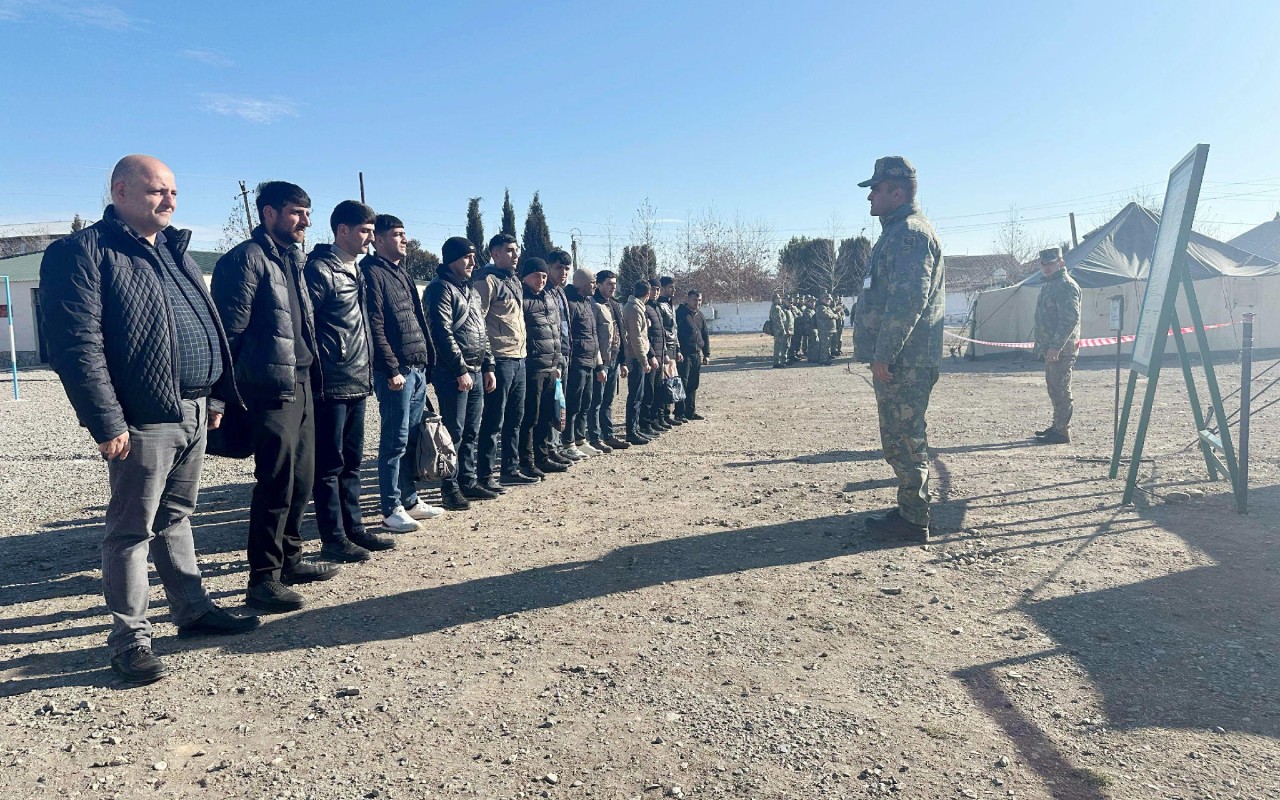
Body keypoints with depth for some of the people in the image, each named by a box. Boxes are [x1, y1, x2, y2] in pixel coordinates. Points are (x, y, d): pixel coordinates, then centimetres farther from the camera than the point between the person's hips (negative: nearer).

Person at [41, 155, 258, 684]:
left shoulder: (173, 249, 17)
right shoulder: (83, 252, -8)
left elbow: (207, 324, 20)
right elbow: (77, 345, -15)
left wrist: (217, 393, 15)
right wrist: (106, 422, -19)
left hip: (194, 412, 7)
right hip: (143, 419, -7)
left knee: (176, 517, 18)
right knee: (132, 528, 3)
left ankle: (193, 610, 29)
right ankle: (129, 638, 14)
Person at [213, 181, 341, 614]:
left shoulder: (292, 259, 19)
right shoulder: (246, 259, -9)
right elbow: (231, 330, -13)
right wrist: (235, 390, -13)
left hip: (301, 383, 9)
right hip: (272, 388, -9)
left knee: (301, 479, 14)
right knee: (276, 483, -6)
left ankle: (290, 559, 27)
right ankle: (263, 578, 4)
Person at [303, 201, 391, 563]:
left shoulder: (356, 271, 16)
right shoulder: (319, 270, -11)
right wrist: (317, 376, -15)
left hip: (357, 384, 9)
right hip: (331, 385, -9)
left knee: (352, 461, 15)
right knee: (330, 464, 0)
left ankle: (353, 529, 24)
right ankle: (333, 539, 9)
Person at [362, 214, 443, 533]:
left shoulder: (403, 273, 20)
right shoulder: (373, 273, -7)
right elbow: (375, 328, -15)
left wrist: (427, 361, 15)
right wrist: (392, 369, -18)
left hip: (418, 369, 9)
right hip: (396, 371, -9)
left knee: (413, 439, 13)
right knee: (395, 441, -4)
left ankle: (410, 500, 23)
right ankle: (391, 509, 4)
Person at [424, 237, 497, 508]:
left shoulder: (471, 291, 20)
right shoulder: (440, 289, -7)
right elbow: (443, 333, -15)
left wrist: (488, 367, 16)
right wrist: (460, 370, -17)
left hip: (476, 372, 8)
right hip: (453, 373, -8)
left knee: (471, 432, 12)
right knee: (454, 432, -4)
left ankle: (468, 482, 21)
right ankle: (450, 488, 4)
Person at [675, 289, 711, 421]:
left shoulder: (700, 316, 16)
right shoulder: (680, 313, -7)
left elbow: (706, 335, 21)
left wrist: (707, 354, 16)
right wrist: (677, 352, -19)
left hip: (697, 355, 7)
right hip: (684, 355, -7)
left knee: (694, 385, 11)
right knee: (682, 384, -7)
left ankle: (691, 412, 20)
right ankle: (680, 414, -3)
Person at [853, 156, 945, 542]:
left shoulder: (910, 232, -13)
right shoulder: (899, 231, 21)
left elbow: (908, 299, -23)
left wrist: (884, 353, -23)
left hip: (903, 361, -11)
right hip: (900, 359, 11)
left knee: (902, 438, -5)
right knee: (904, 437, 15)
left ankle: (912, 518, 3)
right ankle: (911, 510, 25)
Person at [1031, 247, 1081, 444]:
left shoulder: (1066, 285, -14)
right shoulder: (1049, 285, 19)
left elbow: (1070, 319, -21)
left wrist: (1056, 346, -25)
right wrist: (1041, 344, 20)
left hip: (1061, 349, -10)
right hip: (1051, 348, 10)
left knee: (1060, 389, -7)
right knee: (1053, 387, 17)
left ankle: (1062, 432, -3)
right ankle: (1057, 426, 27)